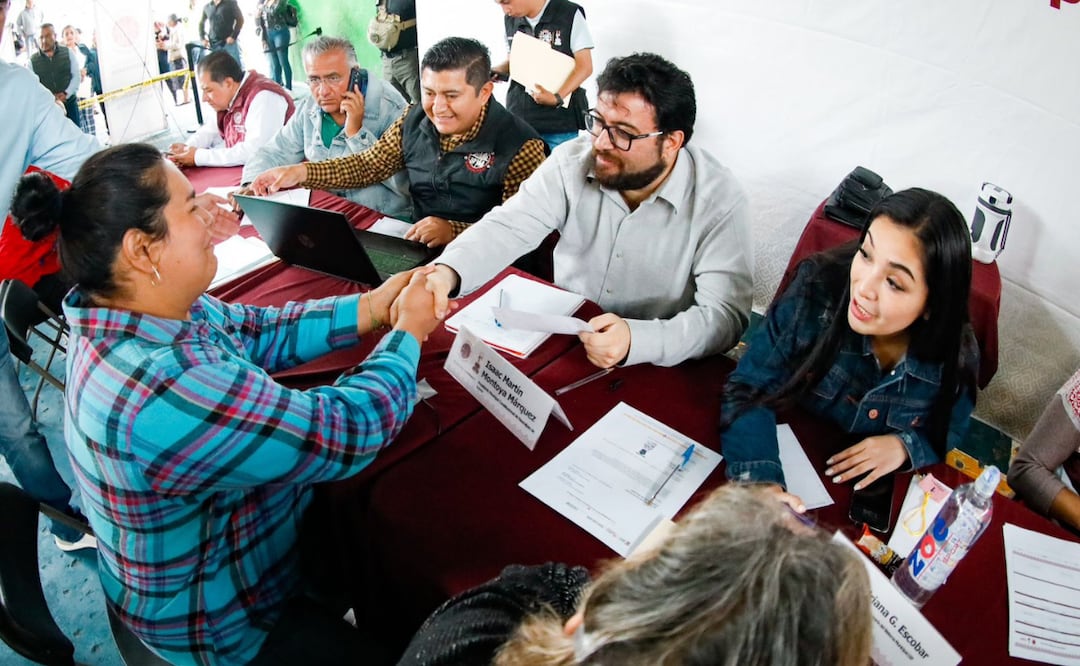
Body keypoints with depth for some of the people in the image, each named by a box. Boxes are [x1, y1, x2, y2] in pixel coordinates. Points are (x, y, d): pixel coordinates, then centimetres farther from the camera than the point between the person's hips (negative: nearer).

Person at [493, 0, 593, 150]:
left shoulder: (570, 14, -5)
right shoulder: (510, 20, 11)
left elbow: (584, 66, -8)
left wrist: (557, 97, -22)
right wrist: (497, 71, 1)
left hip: (559, 122, -4)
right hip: (518, 118, 4)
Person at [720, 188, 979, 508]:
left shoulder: (955, 356, -16)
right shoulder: (815, 288, -23)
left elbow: (945, 441, 3)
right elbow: (747, 391, -24)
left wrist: (907, 445, -19)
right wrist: (761, 481, -40)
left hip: (874, 496, 5)